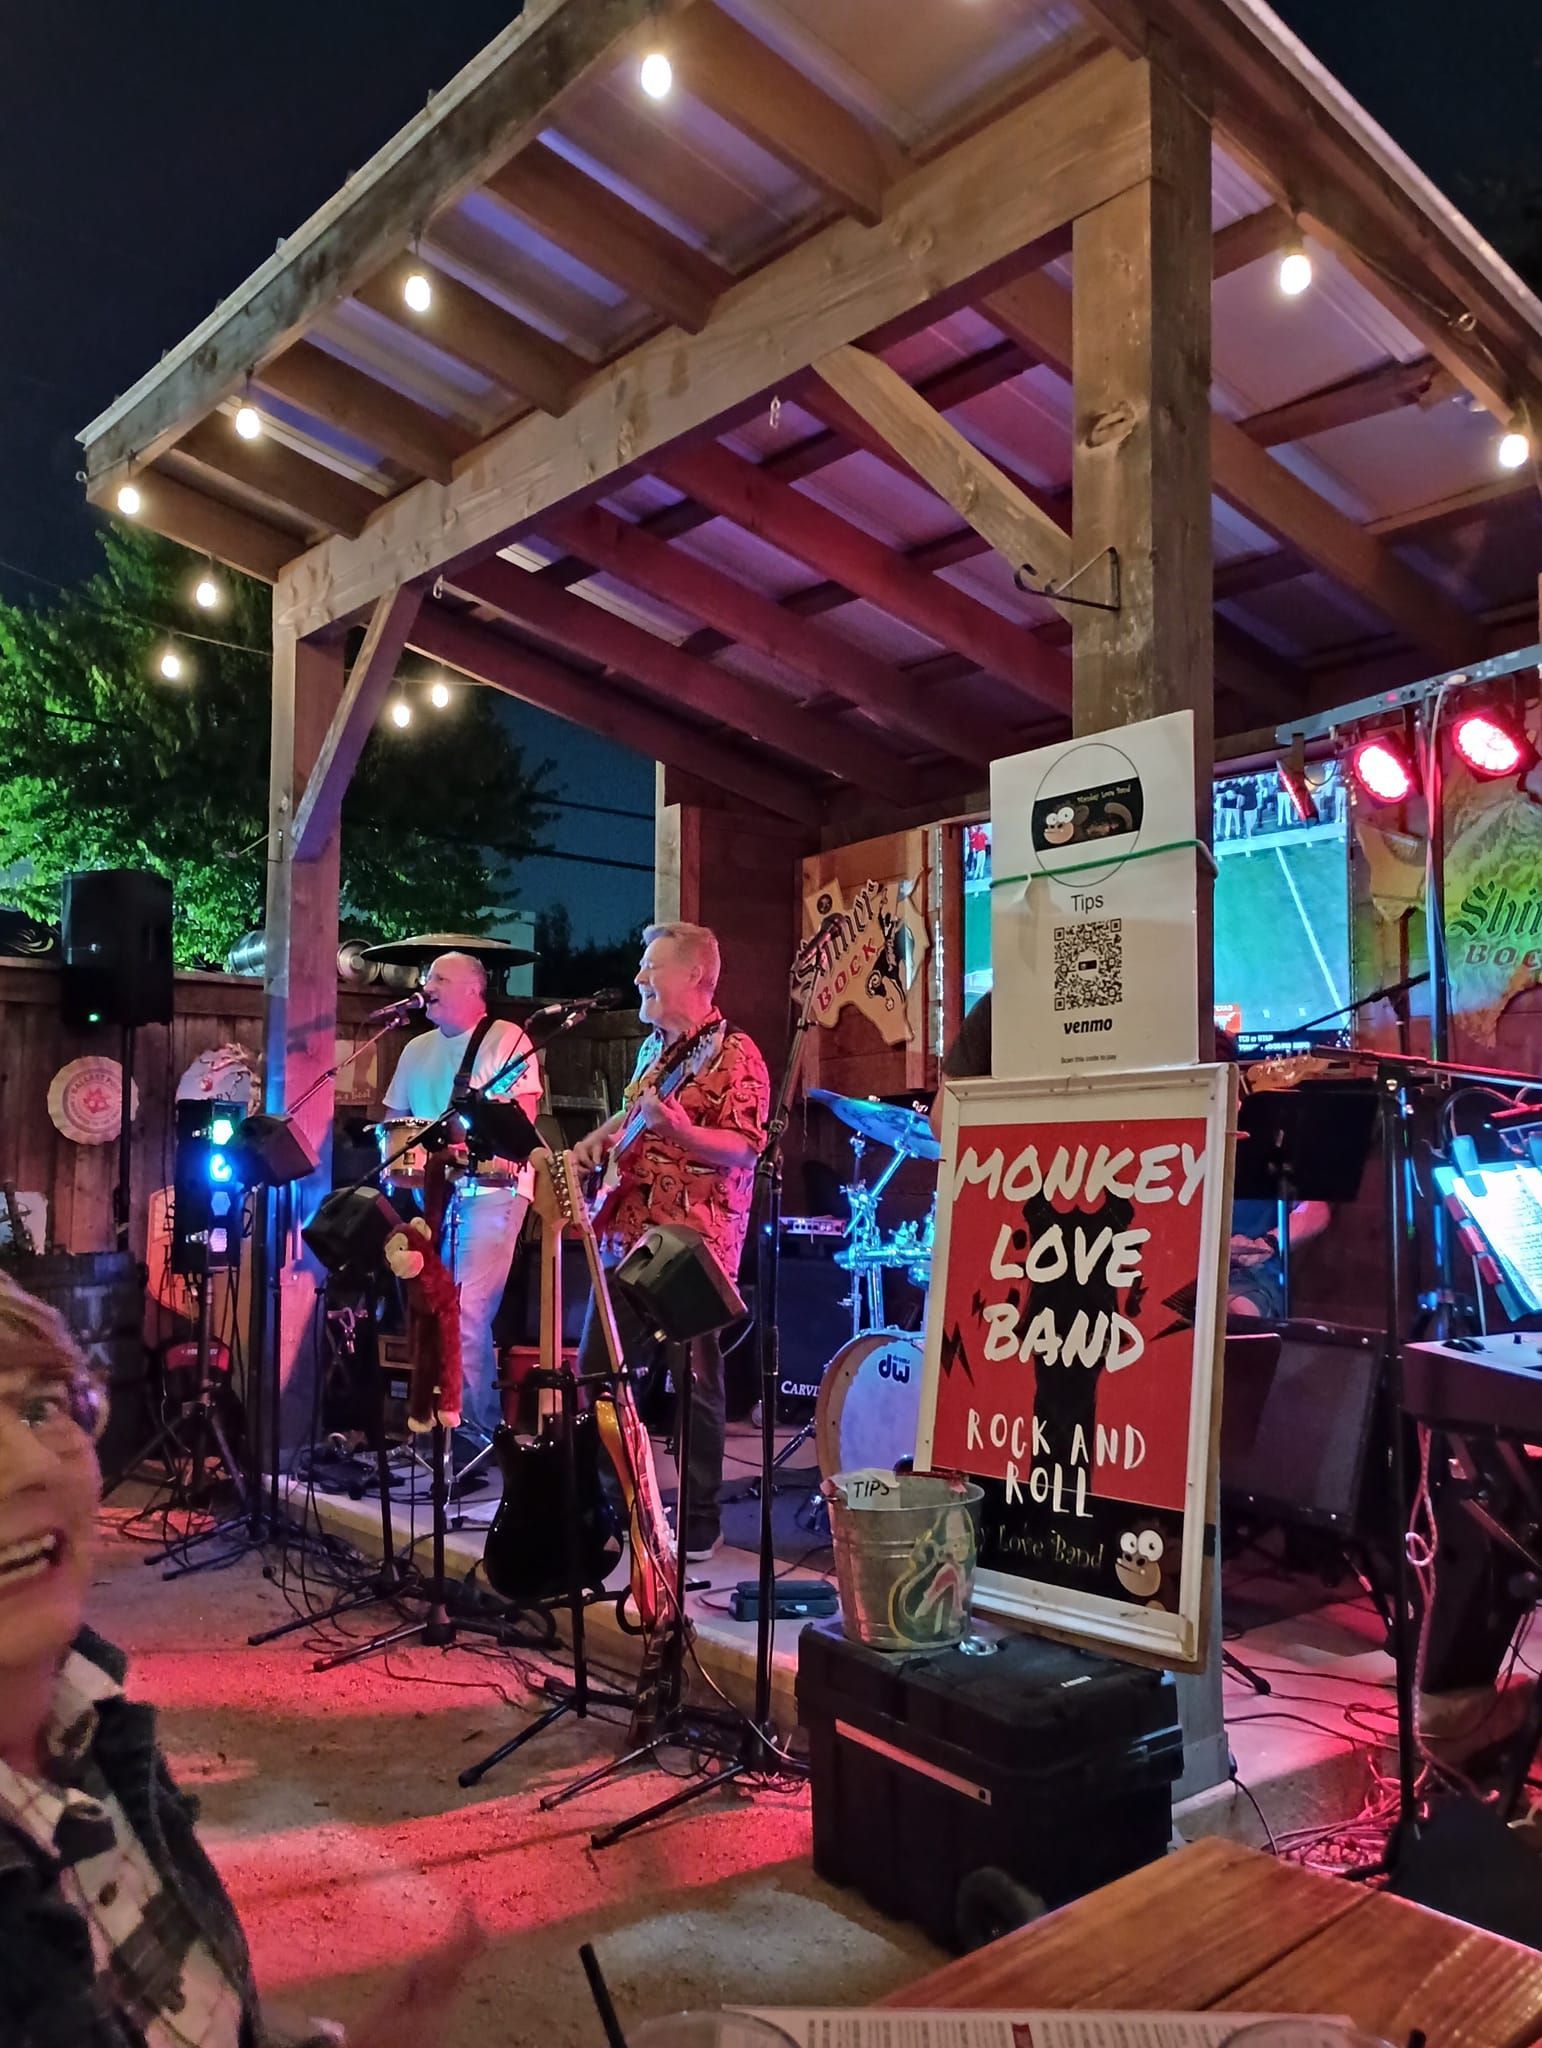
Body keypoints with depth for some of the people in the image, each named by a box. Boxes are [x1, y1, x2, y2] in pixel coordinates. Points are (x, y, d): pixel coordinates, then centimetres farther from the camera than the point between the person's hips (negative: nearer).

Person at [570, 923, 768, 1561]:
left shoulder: (734, 1054, -11)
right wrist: (592, 1143, 11)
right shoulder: (653, 1048, 15)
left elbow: (744, 1149, -19)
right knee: (595, 1369, 14)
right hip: (629, 1237, 9)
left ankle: (699, 1520, 14)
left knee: (694, 1380, 0)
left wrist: (678, 1129, -32)